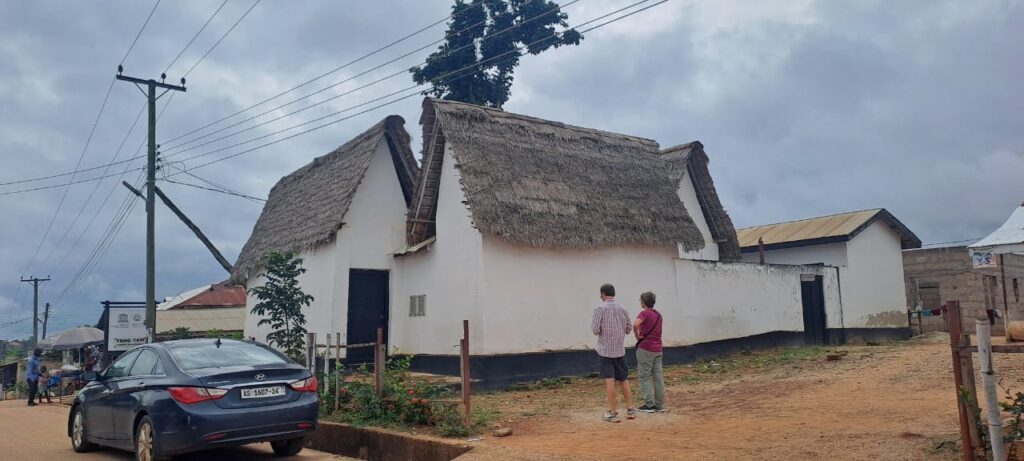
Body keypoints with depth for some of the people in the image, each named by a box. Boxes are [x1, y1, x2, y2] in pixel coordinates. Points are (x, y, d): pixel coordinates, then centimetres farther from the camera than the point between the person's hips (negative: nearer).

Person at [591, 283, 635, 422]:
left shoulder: (600, 308, -10)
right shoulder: (623, 308, 4)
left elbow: (595, 330, -13)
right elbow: (629, 329, 9)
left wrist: (593, 322, 7)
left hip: (605, 350, -4)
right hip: (620, 349, 4)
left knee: (609, 381, -3)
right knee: (624, 379, 14)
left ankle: (613, 413, -2)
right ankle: (630, 409, 16)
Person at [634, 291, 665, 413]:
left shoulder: (644, 313, -12)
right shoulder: (658, 314, 14)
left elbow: (635, 324, -30)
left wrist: (637, 336, -16)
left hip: (645, 349, -7)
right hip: (657, 349, 7)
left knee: (644, 377, 1)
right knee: (658, 377, 8)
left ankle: (649, 405, 0)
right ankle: (659, 405, 11)